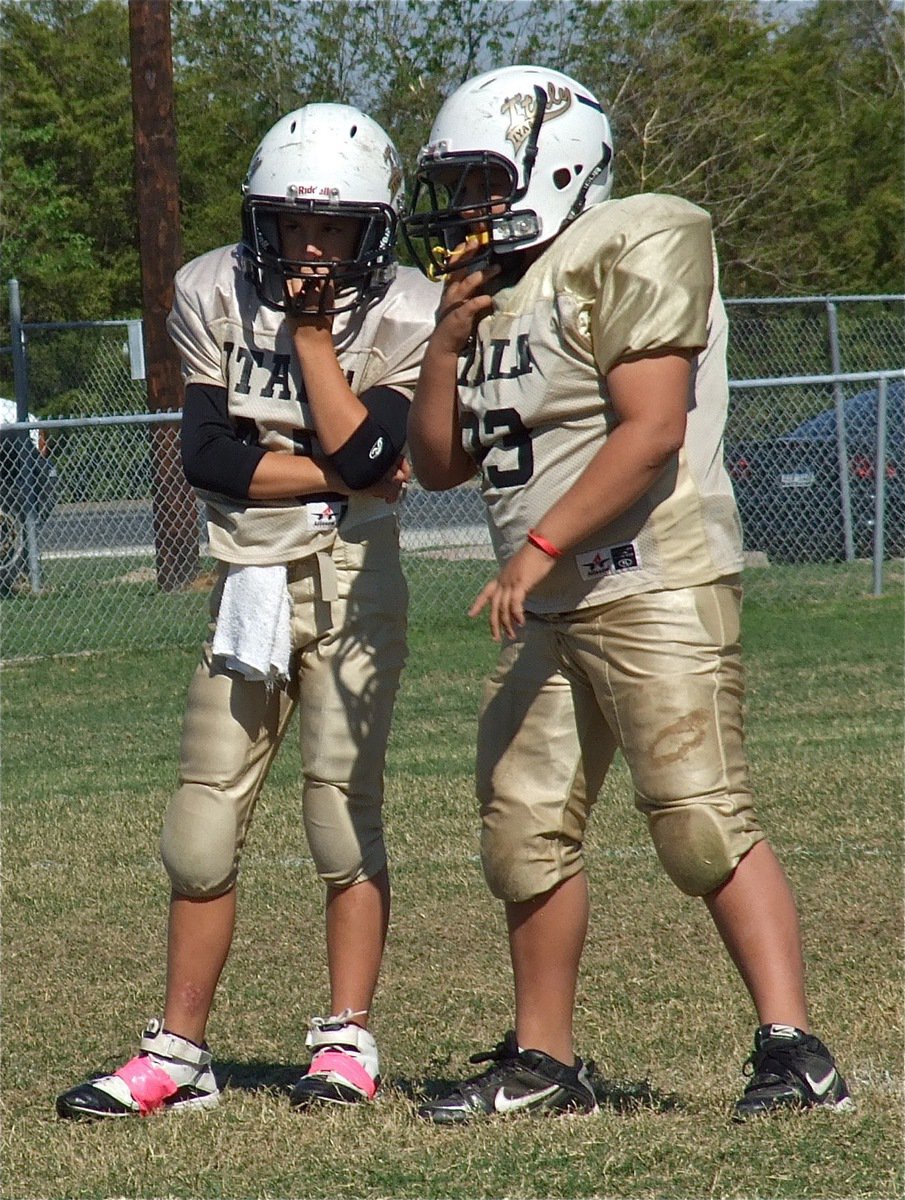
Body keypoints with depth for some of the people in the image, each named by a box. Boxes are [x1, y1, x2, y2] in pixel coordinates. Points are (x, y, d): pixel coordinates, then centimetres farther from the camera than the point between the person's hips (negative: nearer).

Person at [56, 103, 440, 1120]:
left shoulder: (404, 316, -7)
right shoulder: (214, 294, -2)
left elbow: (366, 450, -18)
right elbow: (208, 456, -8)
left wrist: (311, 331, -17)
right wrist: (338, 474, -13)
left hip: (352, 580, -3)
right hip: (248, 581, 3)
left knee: (344, 810, -3)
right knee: (202, 823, 2)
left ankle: (347, 1043, 7)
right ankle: (177, 1055, 8)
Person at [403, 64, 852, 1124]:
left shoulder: (630, 253, -10)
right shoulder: (487, 289, 17)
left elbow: (651, 433, -19)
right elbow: (439, 463, 18)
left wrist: (540, 548, -21)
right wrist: (449, 344, 3)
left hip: (656, 585, -9)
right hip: (547, 610, 9)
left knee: (702, 823, -14)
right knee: (525, 831, 9)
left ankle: (795, 1052, -13)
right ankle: (543, 1060, 19)